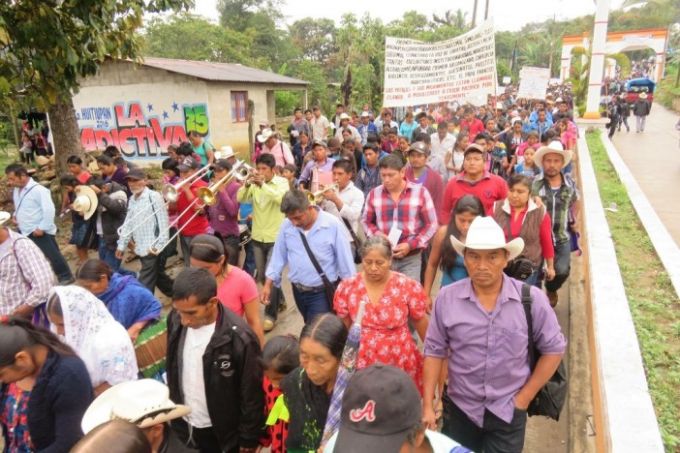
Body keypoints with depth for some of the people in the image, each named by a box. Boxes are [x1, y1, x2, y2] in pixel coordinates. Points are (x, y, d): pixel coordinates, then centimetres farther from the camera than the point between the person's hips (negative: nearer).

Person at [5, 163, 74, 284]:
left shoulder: (38, 190, -20)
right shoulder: (16, 190, 8)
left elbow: (49, 210, -24)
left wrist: (42, 228, -21)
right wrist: (15, 215, 7)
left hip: (39, 232, -9)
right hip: (24, 232, 9)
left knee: (52, 255, 2)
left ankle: (66, 277, 17)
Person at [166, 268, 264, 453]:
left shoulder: (240, 339, -29)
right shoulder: (175, 320, -13)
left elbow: (251, 397, -17)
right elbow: (172, 369, 3)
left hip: (220, 434, -4)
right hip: (181, 425, 4)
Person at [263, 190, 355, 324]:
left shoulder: (332, 224, -17)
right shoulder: (286, 225, -6)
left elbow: (345, 260, -10)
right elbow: (279, 255, 5)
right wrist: (268, 284, 2)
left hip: (323, 293, -4)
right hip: (298, 291, 5)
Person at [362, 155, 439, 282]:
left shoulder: (420, 192, -3)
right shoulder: (374, 194, 3)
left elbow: (431, 225, 1)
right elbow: (366, 221, 14)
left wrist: (411, 245, -11)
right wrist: (377, 235, -7)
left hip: (411, 258, -2)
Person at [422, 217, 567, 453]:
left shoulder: (532, 299, -13)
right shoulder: (447, 298, -11)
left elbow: (553, 349, -2)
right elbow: (434, 351, -4)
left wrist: (524, 397, -3)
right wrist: (428, 406, -4)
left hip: (508, 412, -1)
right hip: (459, 409, 1)